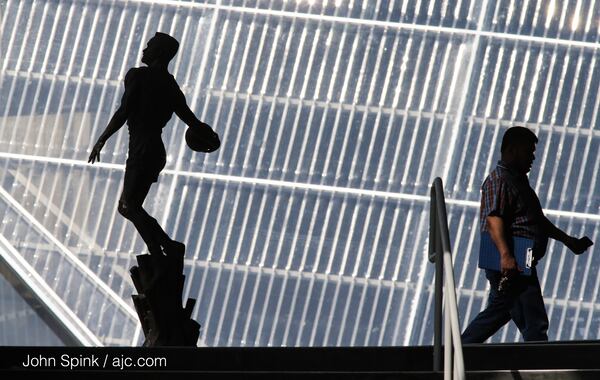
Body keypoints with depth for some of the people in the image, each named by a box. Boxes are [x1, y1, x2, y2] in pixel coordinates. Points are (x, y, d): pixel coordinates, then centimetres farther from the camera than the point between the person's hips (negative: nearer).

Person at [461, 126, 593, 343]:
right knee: (534, 323, -10)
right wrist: (505, 255, -34)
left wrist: (568, 241, 31)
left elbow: (537, 219, 31)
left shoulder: (519, 180, 23)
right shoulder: (498, 180, -10)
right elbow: (493, 219, -23)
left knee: (498, 313, 14)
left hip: (519, 264, 11)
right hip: (512, 266, -11)